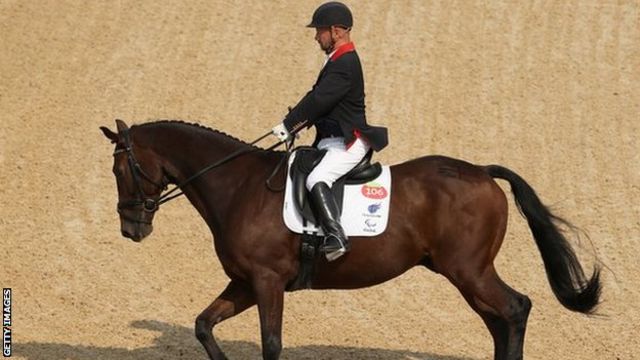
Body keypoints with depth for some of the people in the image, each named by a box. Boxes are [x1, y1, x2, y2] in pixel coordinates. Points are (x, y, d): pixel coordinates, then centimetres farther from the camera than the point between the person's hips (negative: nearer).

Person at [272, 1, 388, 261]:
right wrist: (295, 124, 6)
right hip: (333, 140, 11)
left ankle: (336, 237, -38)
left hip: (348, 143, -11)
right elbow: (318, 99, 18)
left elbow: (319, 100, -22)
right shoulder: (338, 61, 16)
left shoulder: (345, 64, -18)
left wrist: (288, 124, -16)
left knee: (316, 180, -31)